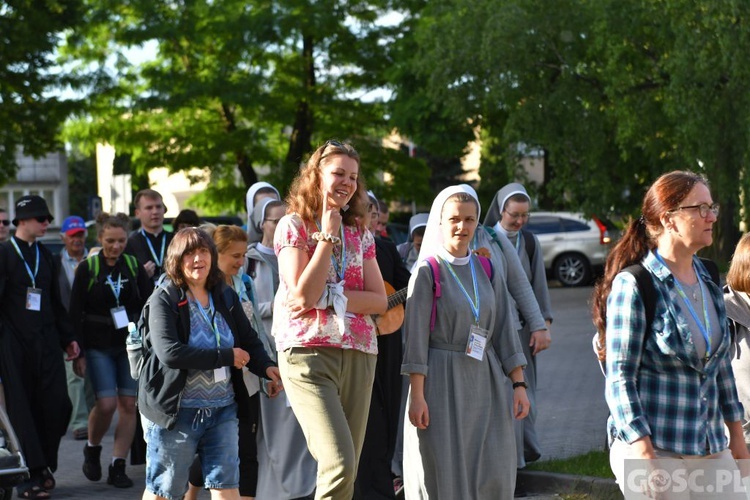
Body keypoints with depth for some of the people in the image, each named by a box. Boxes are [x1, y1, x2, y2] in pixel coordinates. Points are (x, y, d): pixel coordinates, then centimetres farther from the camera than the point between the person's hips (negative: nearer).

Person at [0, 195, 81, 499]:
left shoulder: (44, 254, 14)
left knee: (58, 405, -2)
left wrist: (67, 337, 18)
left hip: (46, 341, 5)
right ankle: (35, 474, 6)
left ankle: (44, 466, 13)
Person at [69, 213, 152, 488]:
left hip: (131, 346, 3)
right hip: (99, 346, -2)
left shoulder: (135, 267, 5)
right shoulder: (87, 268, -2)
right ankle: (92, 450, 15)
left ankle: (118, 466, 5)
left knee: (128, 404, -2)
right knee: (107, 403, -12)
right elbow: (75, 312, -1)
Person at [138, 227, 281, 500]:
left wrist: (266, 367, -12)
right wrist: (226, 356, -19)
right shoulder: (164, 299, -10)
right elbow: (170, 352, -23)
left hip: (223, 409, 4)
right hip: (176, 411, -4)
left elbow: (249, 341, 11)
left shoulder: (226, 297, 7)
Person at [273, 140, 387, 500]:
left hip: (358, 354, 5)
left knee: (347, 470, 5)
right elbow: (302, 295, -11)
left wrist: (331, 298, -9)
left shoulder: (360, 234, 14)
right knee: (340, 465, -20)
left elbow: (379, 300, 6)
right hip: (308, 352, -5)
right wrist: (327, 236, -8)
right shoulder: (293, 225, 0)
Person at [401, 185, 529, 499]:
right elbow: (416, 335, -9)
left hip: (484, 380, 4)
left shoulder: (486, 270, 9)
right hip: (442, 381, -4)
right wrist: (417, 396, -14)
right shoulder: (428, 270, -4)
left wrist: (519, 384, 2)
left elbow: (504, 329, 9)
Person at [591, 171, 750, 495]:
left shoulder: (708, 280, 10)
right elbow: (620, 380, -13)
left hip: (711, 449, 6)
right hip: (654, 450, -6)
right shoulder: (633, 286, -10)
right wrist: (644, 456, -19)